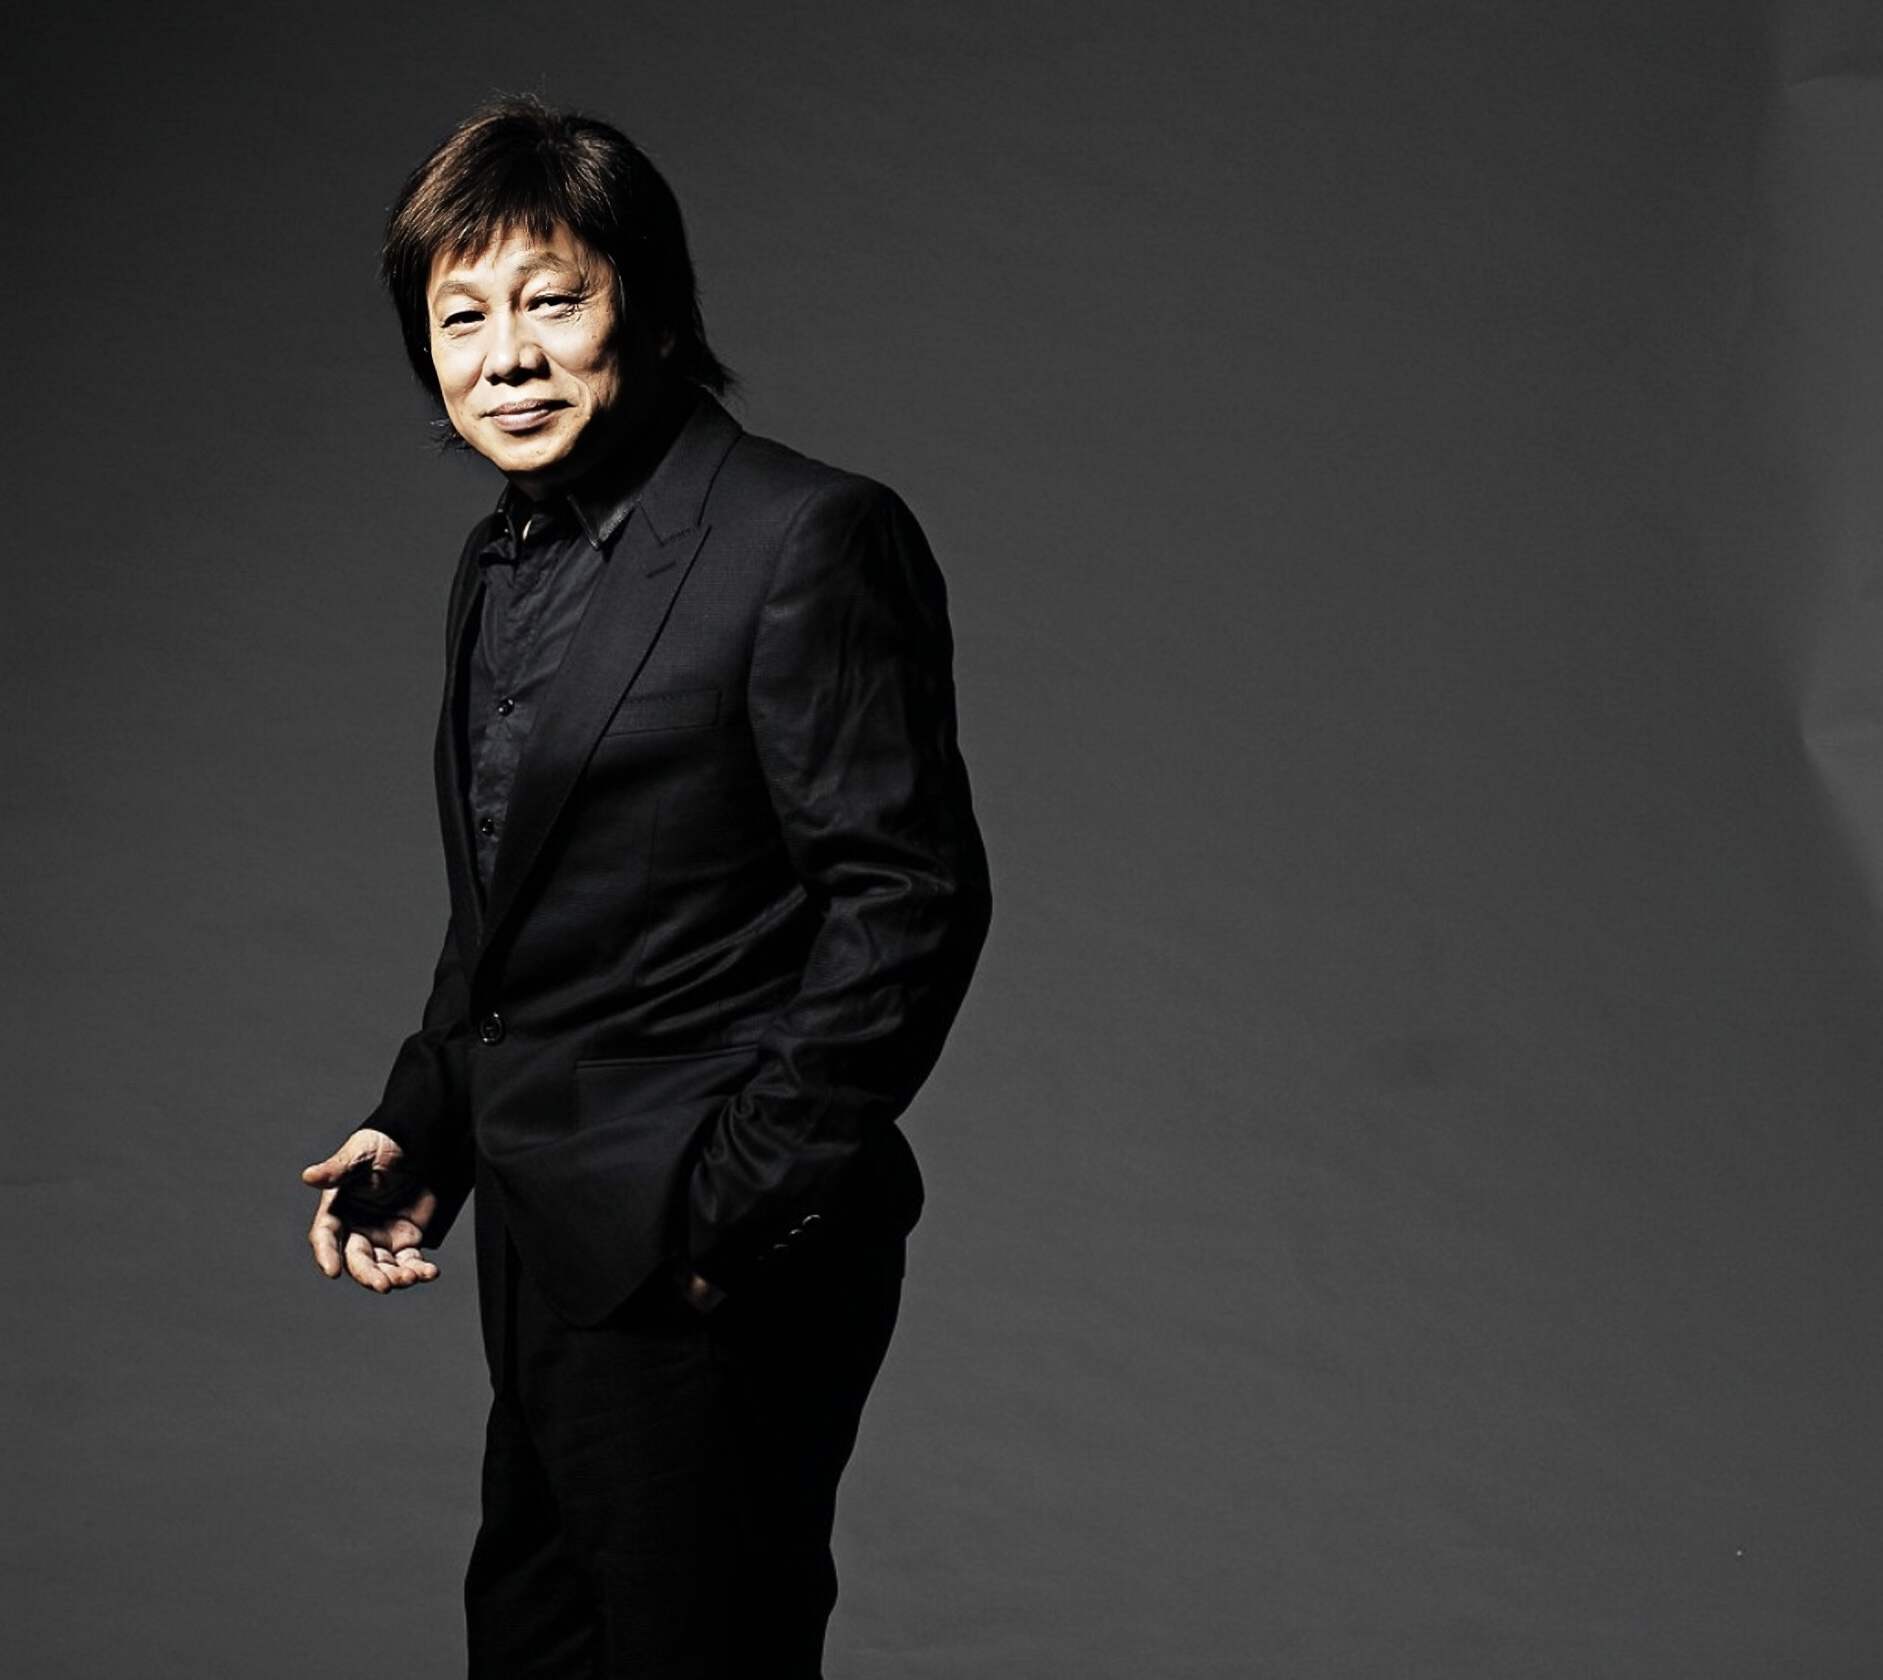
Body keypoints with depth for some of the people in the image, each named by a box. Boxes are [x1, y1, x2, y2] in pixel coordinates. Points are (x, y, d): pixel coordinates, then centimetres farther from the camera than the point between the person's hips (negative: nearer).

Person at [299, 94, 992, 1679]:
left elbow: (910, 896, -18)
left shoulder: (807, 540, -15)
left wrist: (736, 1200, -18)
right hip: (549, 1255, 9)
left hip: (713, 1282, -9)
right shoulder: (502, 563, 13)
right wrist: (418, 1130, 8)